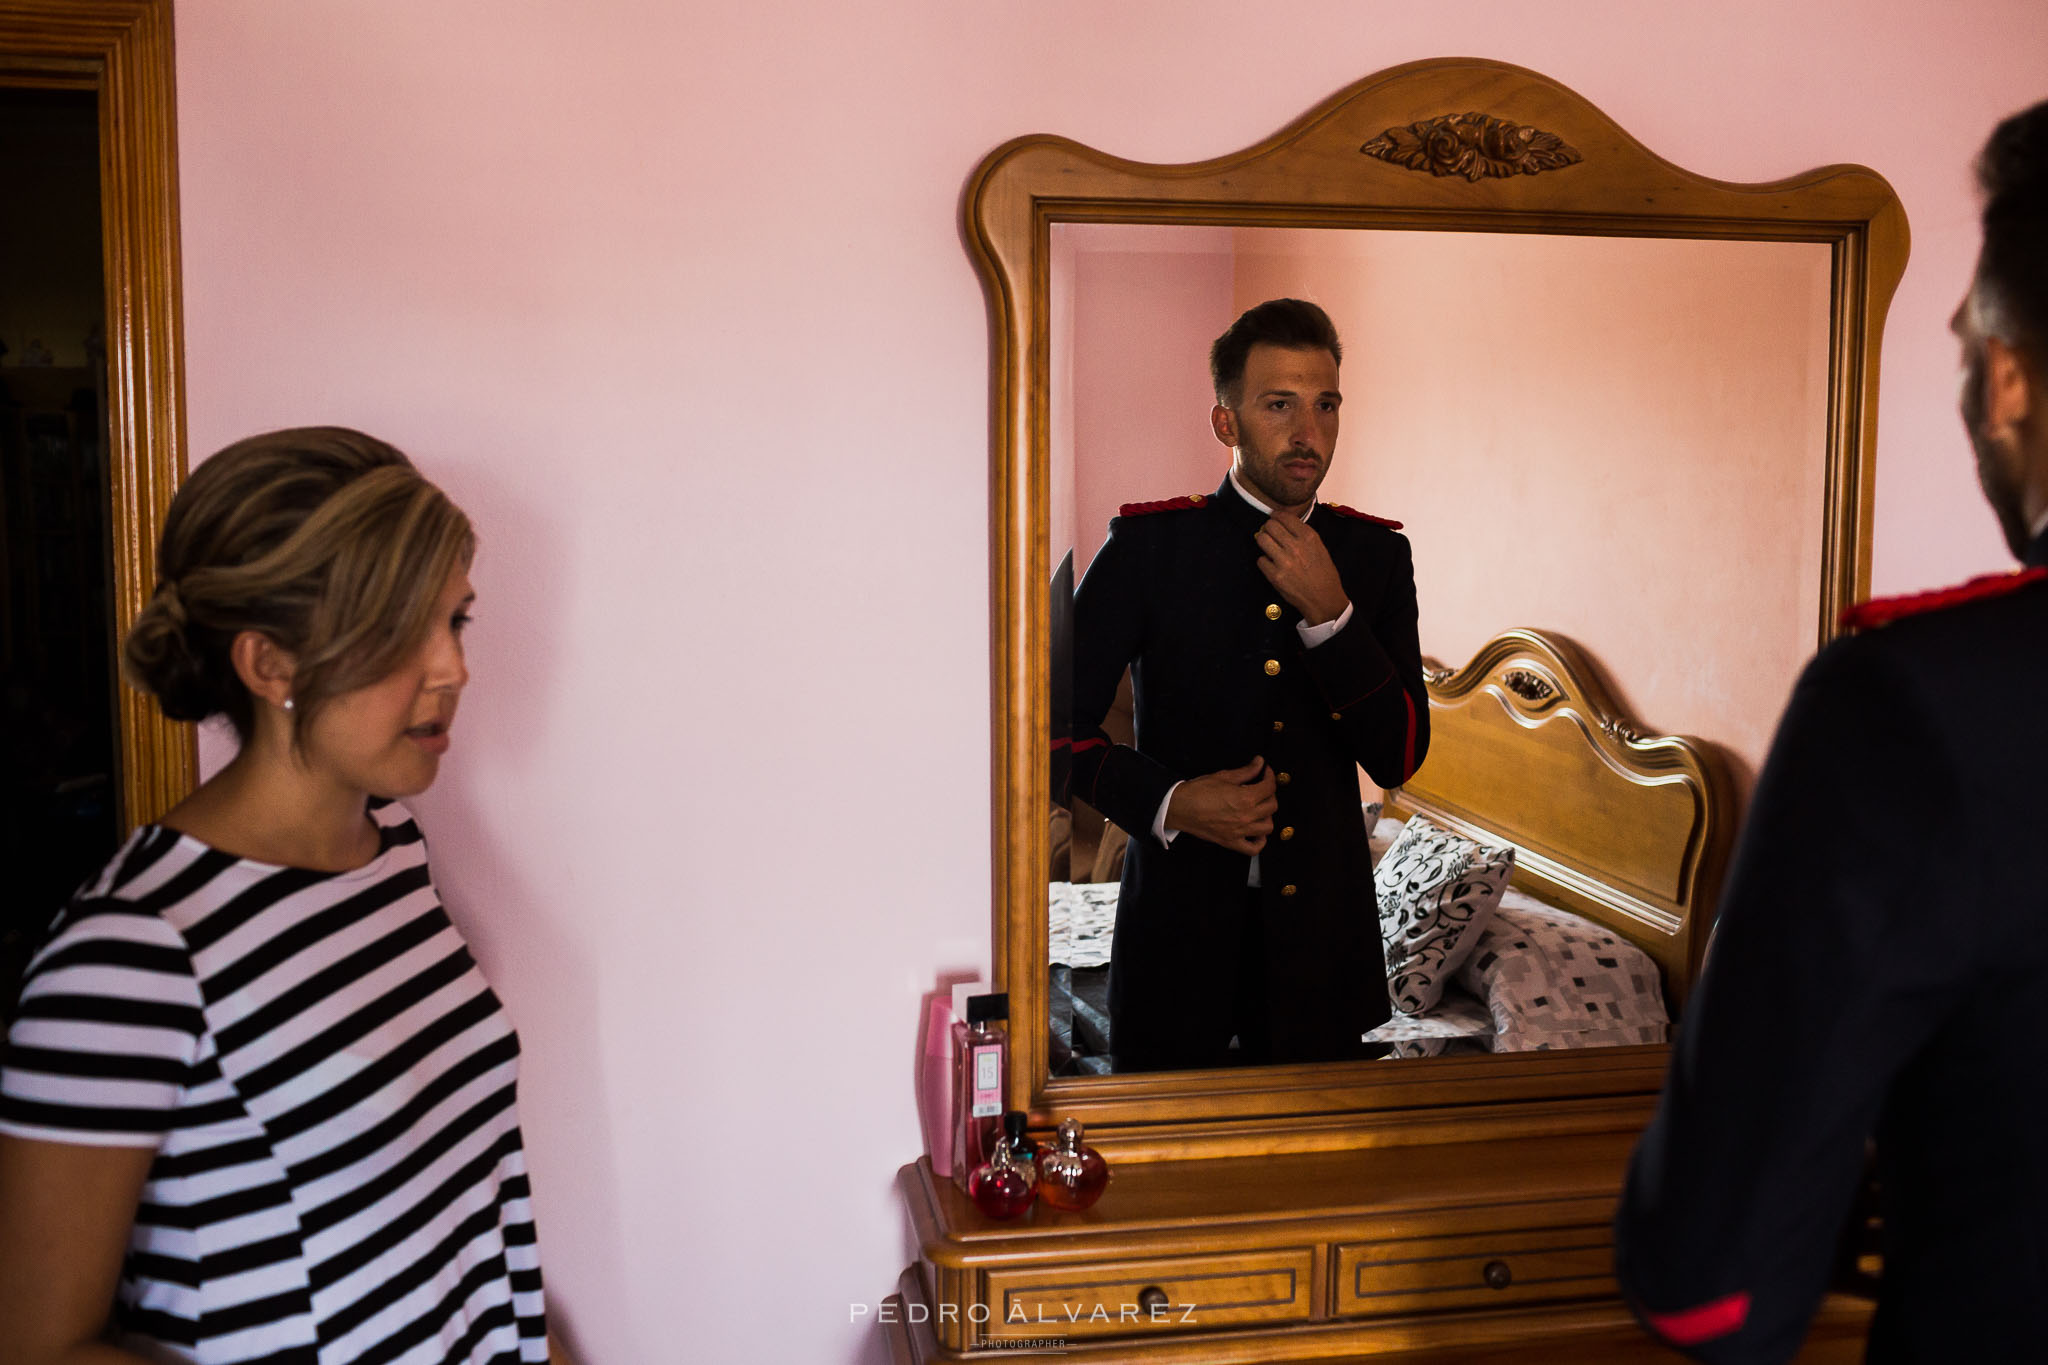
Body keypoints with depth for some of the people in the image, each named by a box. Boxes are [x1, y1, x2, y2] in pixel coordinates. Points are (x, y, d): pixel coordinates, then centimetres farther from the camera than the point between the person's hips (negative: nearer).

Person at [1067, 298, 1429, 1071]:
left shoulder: (1375, 554, 2)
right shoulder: (1149, 545, -6)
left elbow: (1398, 758, -5)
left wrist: (1329, 613, -16)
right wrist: (1165, 802, -18)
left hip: (1324, 934, 3)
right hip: (1180, 933, -2)